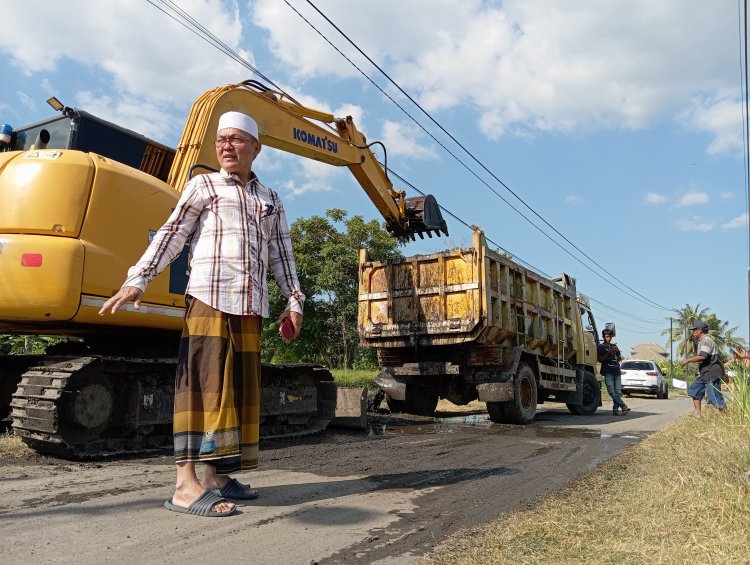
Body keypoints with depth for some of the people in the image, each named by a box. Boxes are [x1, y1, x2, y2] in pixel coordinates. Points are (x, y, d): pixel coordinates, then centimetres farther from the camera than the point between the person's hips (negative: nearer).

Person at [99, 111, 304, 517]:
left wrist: (293, 302, 13)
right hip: (208, 298, -5)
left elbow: (281, 255, 21)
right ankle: (186, 484, -13)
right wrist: (137, 280, -8)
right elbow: (171, 235, 3)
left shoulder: (270, 200, 22)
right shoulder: (203, 186, 11)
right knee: (203, 381, -13)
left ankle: (216, 475, 12)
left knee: (240, 387, 4)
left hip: (250, 306, 5)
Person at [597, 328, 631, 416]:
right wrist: (609, 353, -12)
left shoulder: (614, 346, 23)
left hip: (616, 370, 5)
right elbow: (600, 359, -1)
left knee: (618, 392, -3)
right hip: (608, 372, -4)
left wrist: (617, 352, 4)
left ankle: (615, 409, -2)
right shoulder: (600, 347, 8)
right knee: (612, 392, -16)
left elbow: (619, 359, 24)